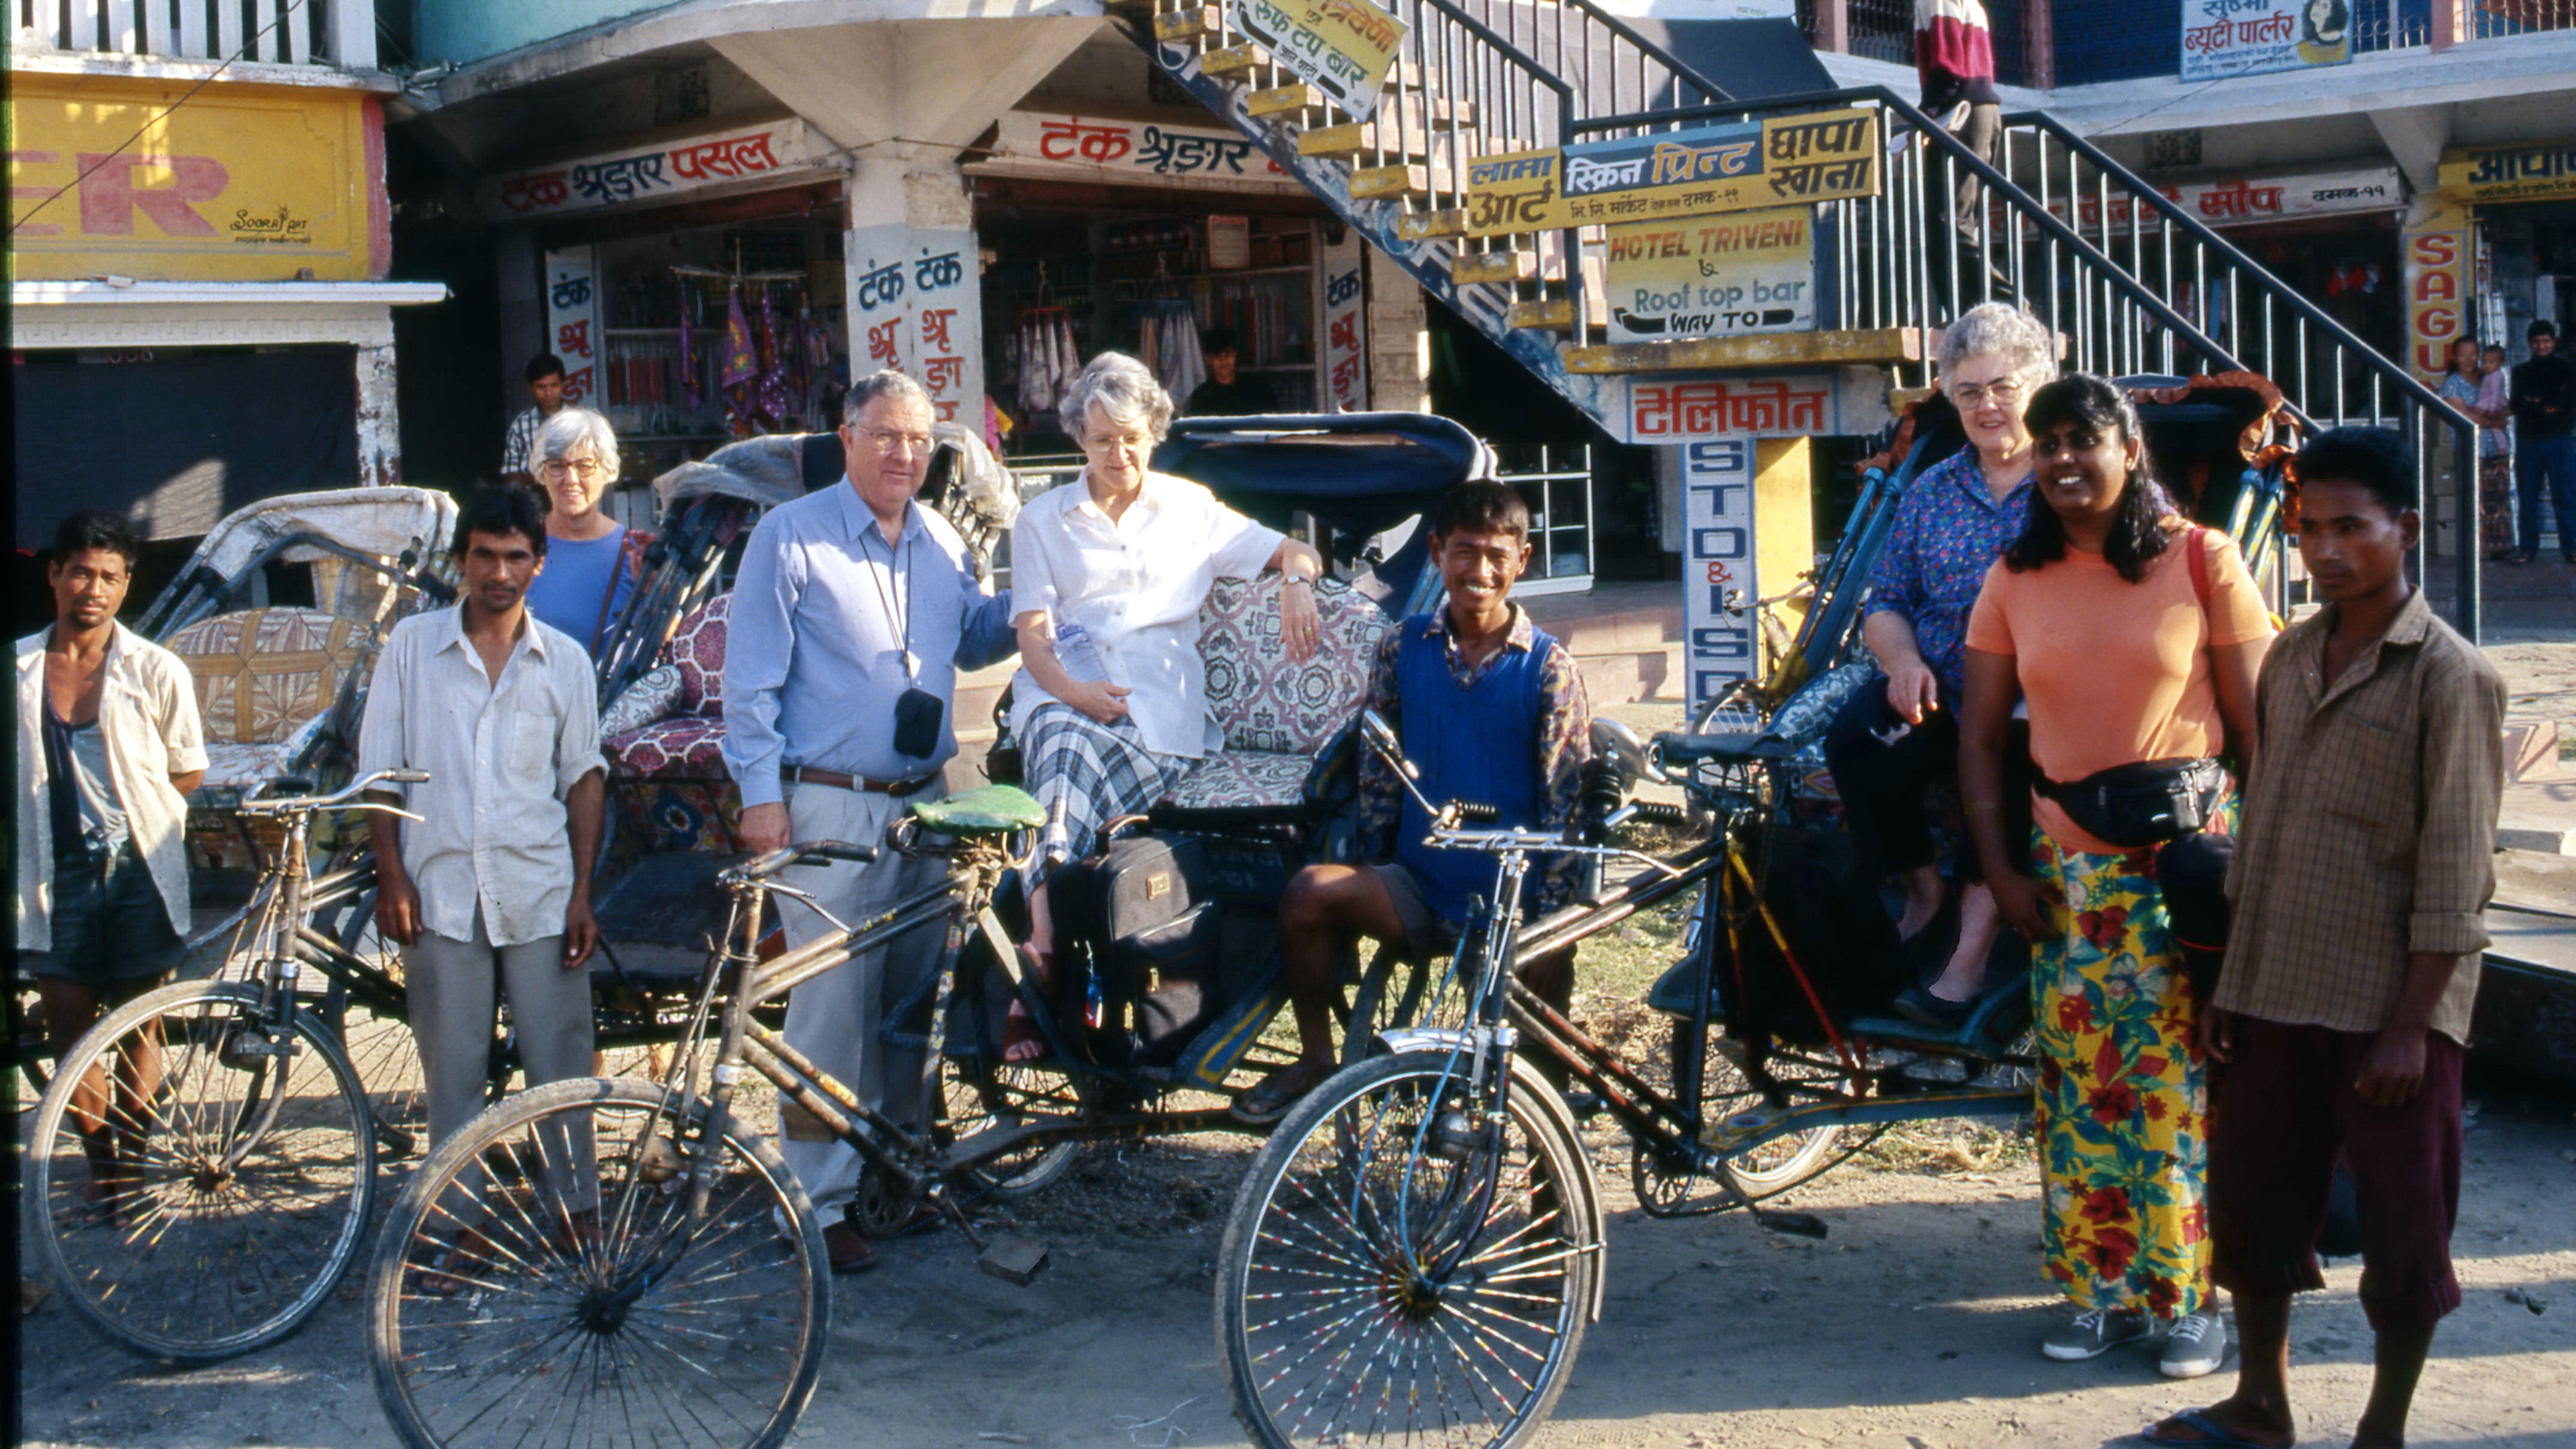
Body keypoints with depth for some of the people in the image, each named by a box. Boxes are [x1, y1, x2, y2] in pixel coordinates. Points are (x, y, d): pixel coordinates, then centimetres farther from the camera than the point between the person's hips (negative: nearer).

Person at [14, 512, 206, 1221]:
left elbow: (190, 772, 5)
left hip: (137, 866, -2)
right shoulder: (18, 668, 2)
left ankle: (135, 1161, 19)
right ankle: (98, 1156, 24)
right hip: (56, 869, 2)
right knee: (67, 1024, 6)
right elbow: (16, 771, 14)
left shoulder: (155, 670, -4)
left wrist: (128, 804, -2)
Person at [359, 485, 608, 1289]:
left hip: (539, 890, 0)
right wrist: (391, 875, -3)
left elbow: (585, 777, 9)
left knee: (561, 1064, 1)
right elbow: (379, 768, 6)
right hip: (440, 890, 0)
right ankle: (463, 1224, 15)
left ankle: (579, 1215, 13)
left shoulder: (565, 661, 6)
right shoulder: (412, 646, 4)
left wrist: (584, 891, 2)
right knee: (452, 1069, 5)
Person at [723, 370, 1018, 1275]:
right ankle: (818, 1203, -1)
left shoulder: (944, 545, 13)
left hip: (923, 804, 6)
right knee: (832, 1005, -8)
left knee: (915, 995, 13)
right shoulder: (790, 538, -4)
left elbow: (975, 640, 26)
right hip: (827, 807, -6)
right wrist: (760, 791, -12)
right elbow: (751, 678, -5)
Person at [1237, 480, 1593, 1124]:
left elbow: (1567, 804, -5)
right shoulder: (1403, 649, 3)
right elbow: (1377, 774, 7)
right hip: (1418, 891, 2)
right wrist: (1371, 889, 1)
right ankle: (1315, 1059, -6)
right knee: (1309, 893, -23)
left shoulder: (1549, 668, -4)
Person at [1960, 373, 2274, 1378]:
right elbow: (1981, 737, 8)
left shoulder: (2200, 560, -3)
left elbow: (2259, 725, -2)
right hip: (2066, 868, 3)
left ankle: (2194, 1298, 10)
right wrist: (2001, 868, 0)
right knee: (2079, 1084, 5)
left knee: (2185, 1084, -2)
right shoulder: (2015, 579, 6)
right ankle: (2105, 1292, 17)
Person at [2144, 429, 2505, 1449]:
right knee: (2250, 1195, 13)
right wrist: (2230, 981, 12)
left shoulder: (2450, 676, -9)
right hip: (2276, 993, 6)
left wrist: (2411, 1025, -15)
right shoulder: (2290, 658, 9)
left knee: (2404, 1226, 6)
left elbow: (2454, 874, -12)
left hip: (2389, 1008, -6)